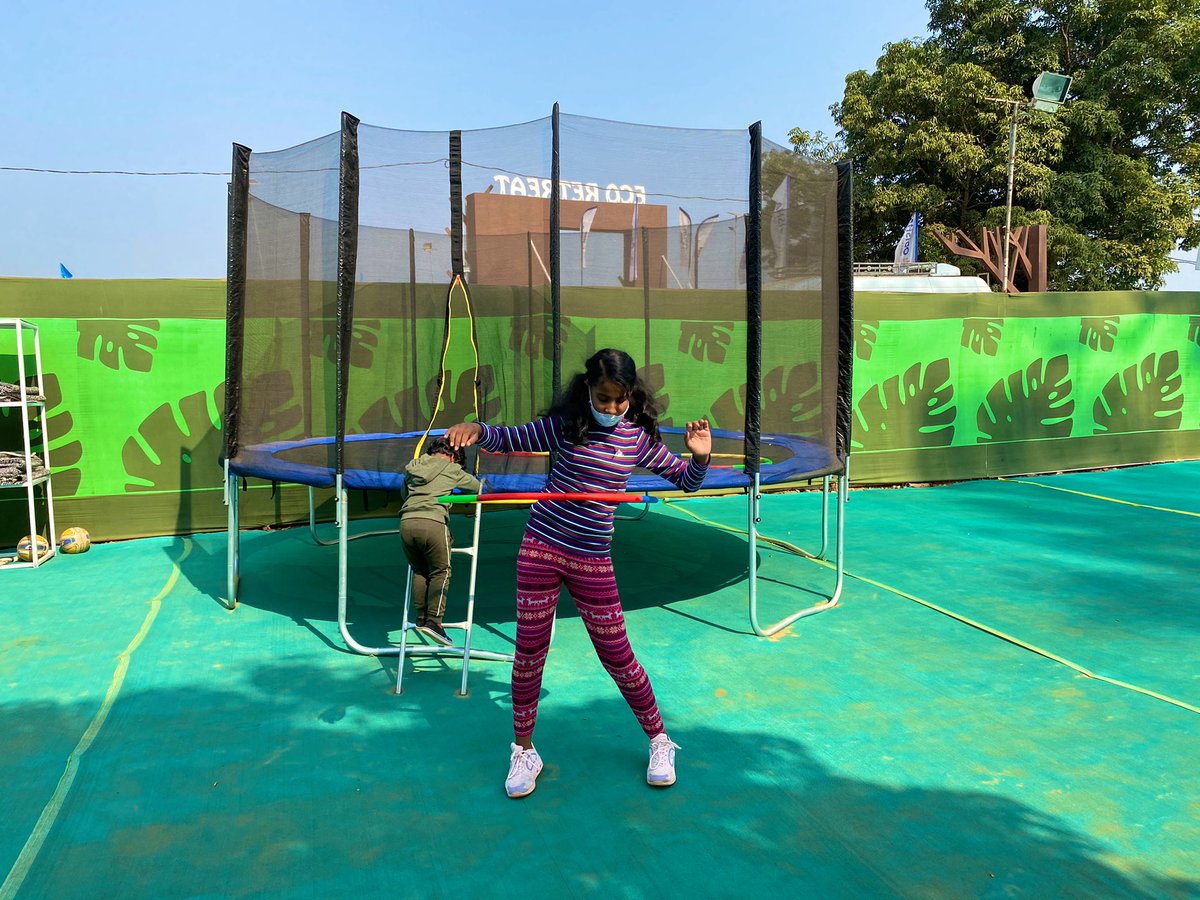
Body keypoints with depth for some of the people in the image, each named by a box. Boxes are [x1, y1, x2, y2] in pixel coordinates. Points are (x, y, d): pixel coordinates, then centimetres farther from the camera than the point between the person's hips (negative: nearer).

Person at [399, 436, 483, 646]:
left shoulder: (412, 467, 24)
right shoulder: (452, 469, 13)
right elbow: (480, 488, 22)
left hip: (406, 523, 5)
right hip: (432, 522, -5)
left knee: (419, 571, 18)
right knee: (440, 572, 6)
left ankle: (421, 617, 17)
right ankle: (433, 620, 0)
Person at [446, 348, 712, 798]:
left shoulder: (639, 439, 0)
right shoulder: (564, 426, -3)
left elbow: (685, 481, 9)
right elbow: (507, 439, 3)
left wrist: (700, 457, -13)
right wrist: (476, 429, -19)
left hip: (592, 559, 0)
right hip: (541, 547, 0)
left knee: (616, 655, 6)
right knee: (529, 650, 6)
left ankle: (658, 740, 28)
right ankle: (523, 751, 26)